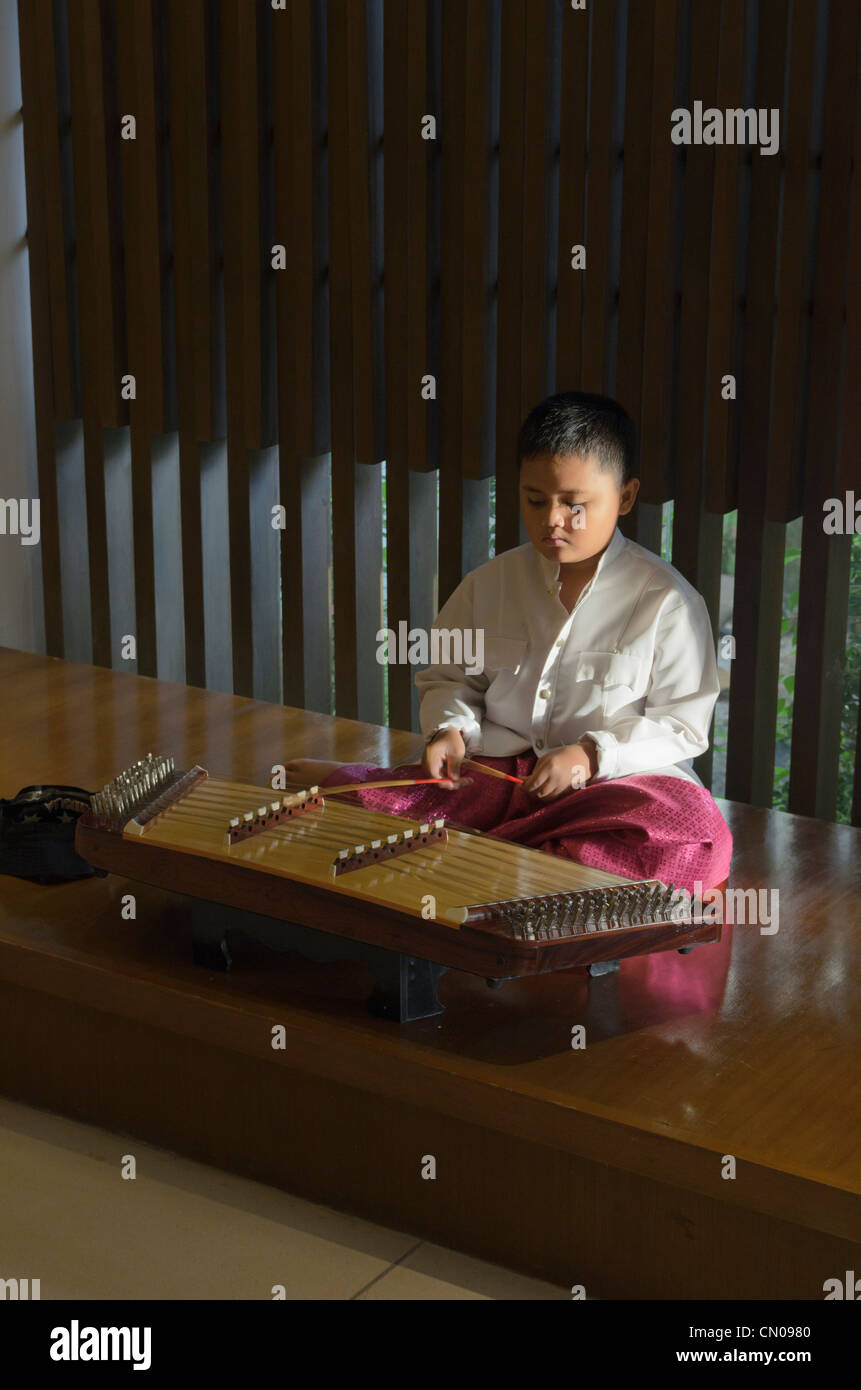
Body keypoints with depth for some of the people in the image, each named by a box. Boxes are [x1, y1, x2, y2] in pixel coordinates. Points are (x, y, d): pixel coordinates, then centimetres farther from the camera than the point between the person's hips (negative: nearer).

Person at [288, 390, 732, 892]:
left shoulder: (667, 600, -3)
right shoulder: (492, 583, 9)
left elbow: (683, 724, -4)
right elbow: (450, 677, 20)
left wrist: (591, 754, -18)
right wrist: (452, 729, -4)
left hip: (616, 778, -1)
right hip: (498, 771, 2)